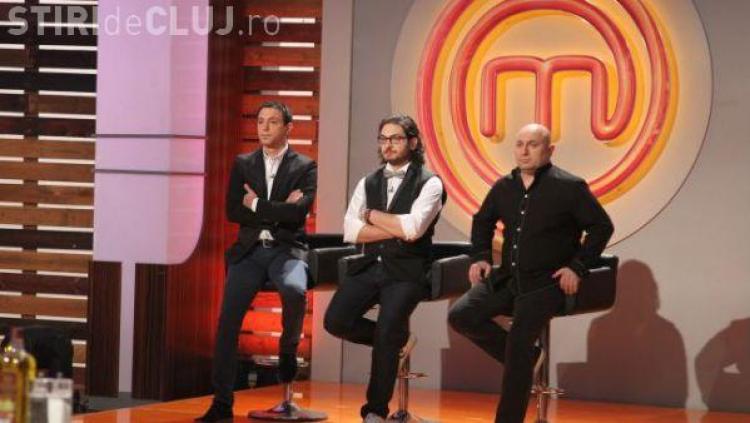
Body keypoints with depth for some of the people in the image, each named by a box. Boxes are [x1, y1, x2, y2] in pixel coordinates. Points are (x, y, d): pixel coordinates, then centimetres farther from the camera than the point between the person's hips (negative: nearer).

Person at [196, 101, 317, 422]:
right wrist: (278, 210, -6)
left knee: (294, 290, -36)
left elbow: (298, 211, -11)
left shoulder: (305, 168, 4)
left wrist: (257, 205, -6)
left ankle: (288, 348, -5)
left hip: (286, 250, -2)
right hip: (249, 251, 2)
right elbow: (233, 212, 2)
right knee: (227, 322, -14)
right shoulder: (243, 164, 13)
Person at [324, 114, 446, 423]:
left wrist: (372, 215, -4)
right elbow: (351, 231, 0)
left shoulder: (429, 183, -1)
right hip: (369, 266, 5)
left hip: (406, 271, -5)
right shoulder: (368, 183, 13)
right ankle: (396, 340, 12)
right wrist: (397, 230, -9)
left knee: (386, 331, -24)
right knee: (336, 321, -15)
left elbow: (413, 228, -18)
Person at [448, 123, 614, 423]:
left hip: (546, 283, -6)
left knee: (518, 342, -21)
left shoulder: (570, 187, -8)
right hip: (507, 278, 6)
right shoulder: (504, 187, 9)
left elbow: (602, 227, -4)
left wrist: (578, 267, -12)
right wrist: (480, 257, 13)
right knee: (461, 315, -11)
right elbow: (482, 221, 27)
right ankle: (525, 358, 3)